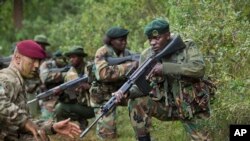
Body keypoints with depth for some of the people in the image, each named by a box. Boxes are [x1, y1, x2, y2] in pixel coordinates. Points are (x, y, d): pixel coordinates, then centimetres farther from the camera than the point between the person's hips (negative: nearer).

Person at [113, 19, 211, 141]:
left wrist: (164, 67, -35)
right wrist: (127, 92, -31)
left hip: (190, 107, -2)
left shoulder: (187, 47, -12)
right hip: (165, 106, 3)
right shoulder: (147, 56, -4)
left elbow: (199, 68, -30)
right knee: (136, 103, -19)